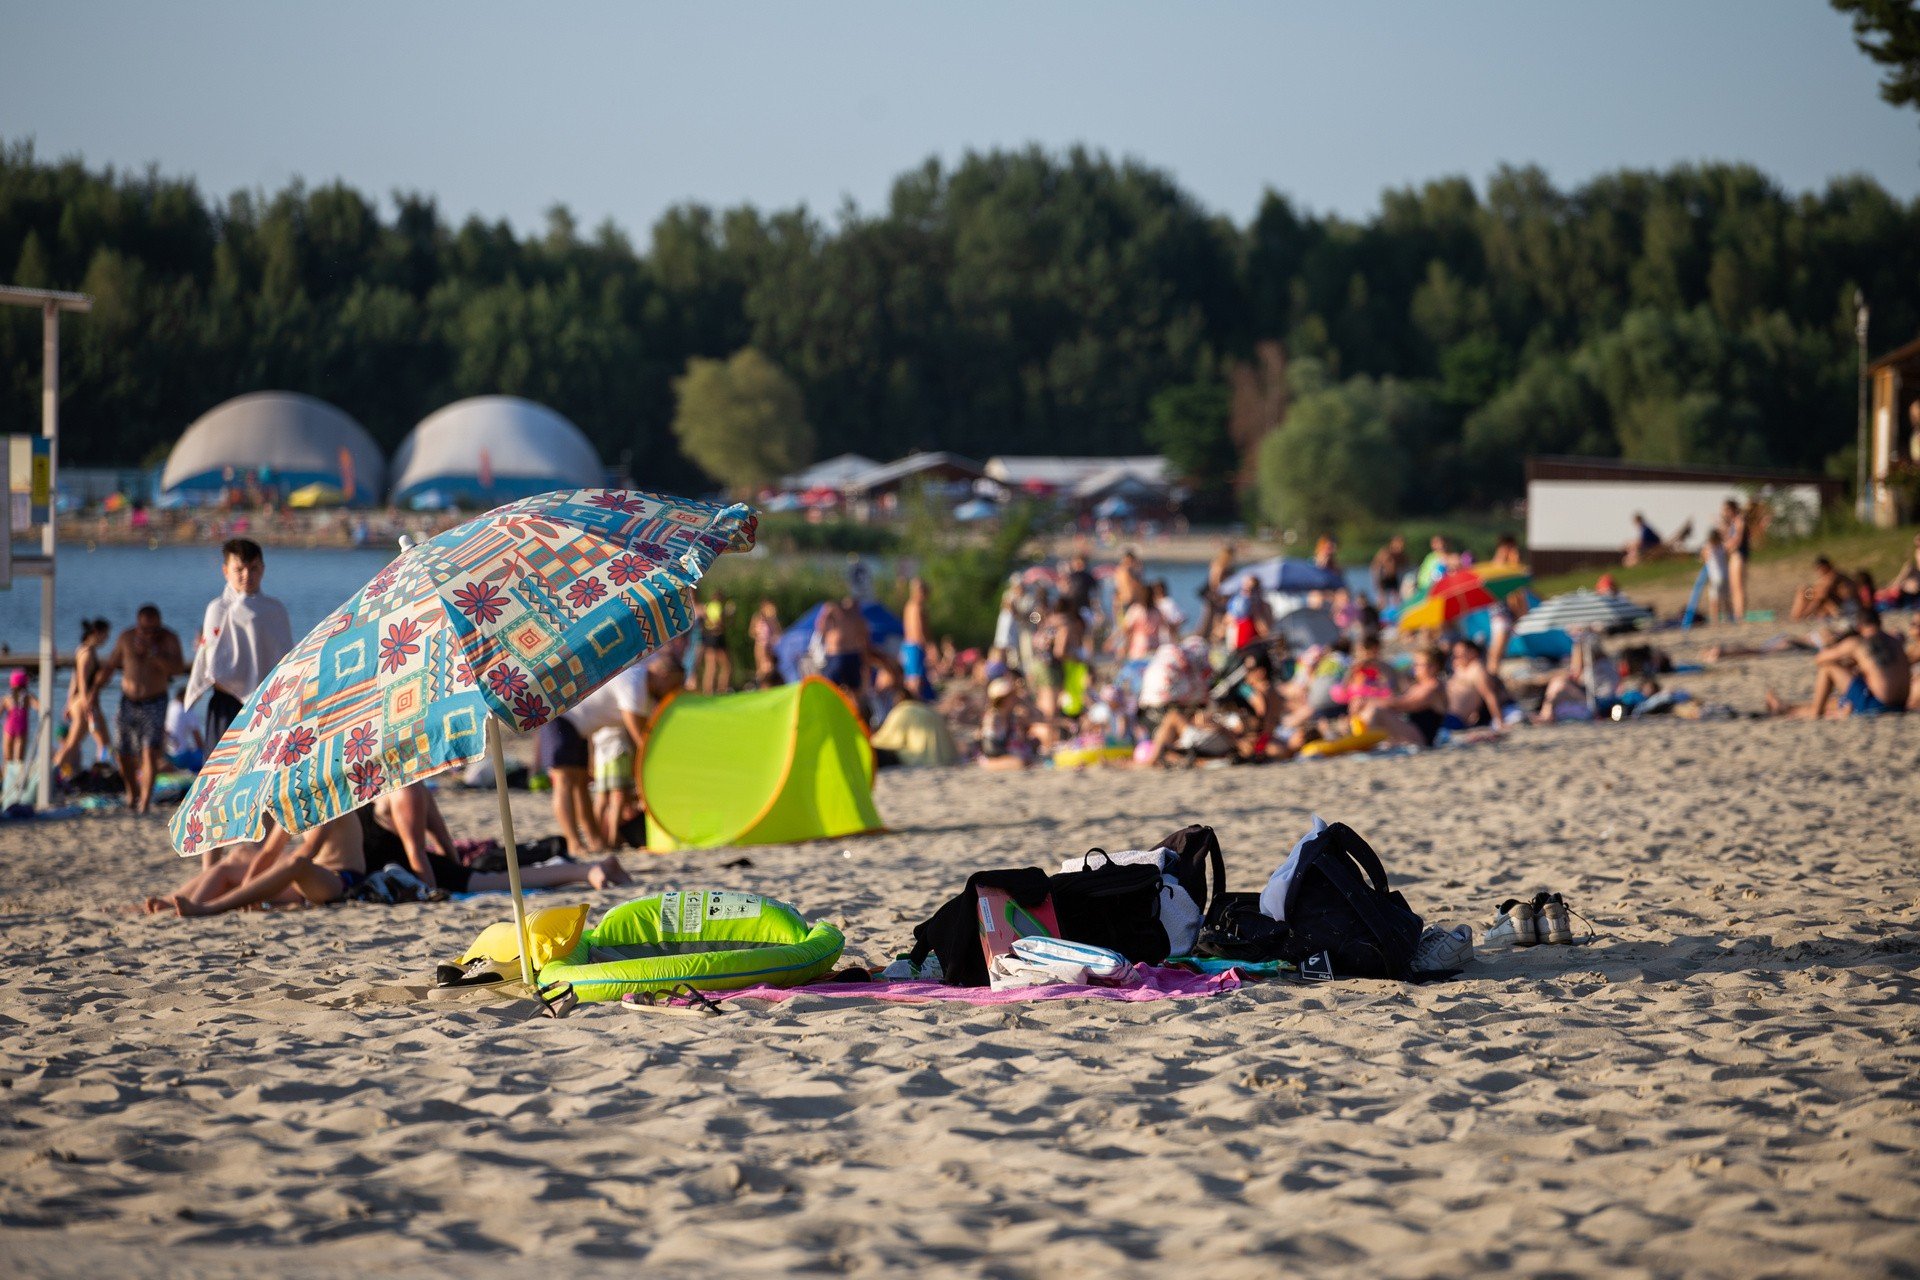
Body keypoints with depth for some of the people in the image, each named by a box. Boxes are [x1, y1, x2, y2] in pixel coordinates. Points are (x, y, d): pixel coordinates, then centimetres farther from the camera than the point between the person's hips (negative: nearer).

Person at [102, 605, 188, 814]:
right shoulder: (126, 638, -1)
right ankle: (133, 792, 32)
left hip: (154, 704, -3)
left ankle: (145, 801, -19)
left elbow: (179, 669, -21)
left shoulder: (169, 639, -8)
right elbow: (109, 666, 8)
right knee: (122, 753, 7)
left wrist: (152, 652, -29)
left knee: (150, 751, -16)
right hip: (128, 702, 3)